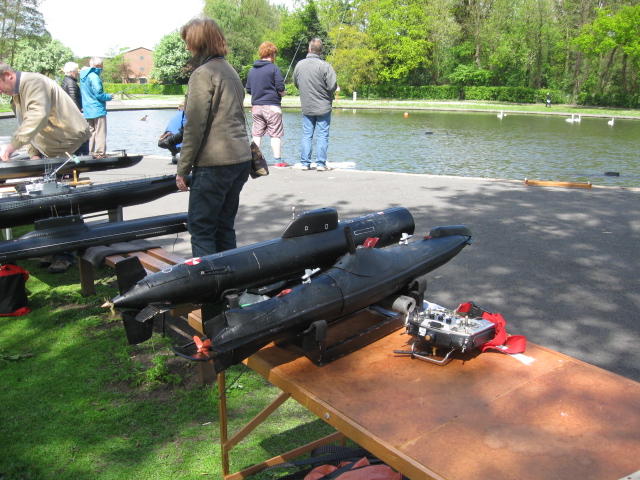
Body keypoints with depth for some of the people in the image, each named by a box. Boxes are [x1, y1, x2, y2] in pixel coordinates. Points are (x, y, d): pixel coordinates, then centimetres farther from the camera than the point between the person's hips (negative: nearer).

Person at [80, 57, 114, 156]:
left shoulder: (83, 75, 12)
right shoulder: (94, 76, -15)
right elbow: (98, 94, -19)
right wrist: (109, 97, -3)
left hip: (87, 110, 9)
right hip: (97, 109, -9)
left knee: (91, 132, 14)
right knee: (100, 133, -5)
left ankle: (91, 152, 15)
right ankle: (100, 153, -6)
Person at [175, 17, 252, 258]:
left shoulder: (202, 74, -10)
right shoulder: (230, 70, 15)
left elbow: (195, 127, -14)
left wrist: (183, 168, -8)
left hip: (214, 163, -9)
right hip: (242, 159, 9)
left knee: (200, 227, -1)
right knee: (224, 226, 15)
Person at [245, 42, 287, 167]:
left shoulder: (252, 70, 11)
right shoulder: (274, 69, -7)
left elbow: (248, 90, 12)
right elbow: (280, 88, -12)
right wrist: (283, 93, 8)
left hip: (256, 106, 5)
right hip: (271, 106, -5)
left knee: (256, 134, 9)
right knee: (275, 134, 0)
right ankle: (277, 160, 0)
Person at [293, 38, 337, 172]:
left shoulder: (299, 64, 1)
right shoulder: (324, 66, -14)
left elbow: (295, 83, 13)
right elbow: (332, 86, -17)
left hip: (306, 107, 4)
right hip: (323, 107, -4)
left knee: (306, 135, 10)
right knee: (323, 135, 2)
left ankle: (305, 163, 10)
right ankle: (321, 163, 1)